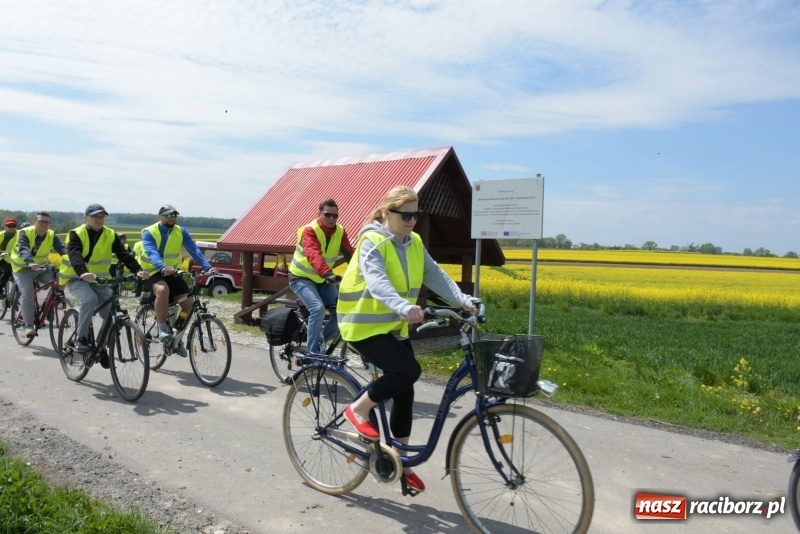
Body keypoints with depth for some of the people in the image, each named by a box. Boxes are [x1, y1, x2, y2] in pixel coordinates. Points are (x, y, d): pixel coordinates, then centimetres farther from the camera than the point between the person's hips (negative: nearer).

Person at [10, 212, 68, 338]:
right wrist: (30, 263, -56)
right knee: (27, 292, -23)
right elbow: (23, 249, -36)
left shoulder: (52, 236, -9)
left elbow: (62, 249, -24)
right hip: (23, 268, -4)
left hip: (41, 267, 4)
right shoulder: (25, 233, -18)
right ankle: (29, 326, -18)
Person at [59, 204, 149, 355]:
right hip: (76, 278, -4)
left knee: (111, 311, -9)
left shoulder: (111, 235, -1)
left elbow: (123, 254, -13)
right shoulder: (76, 234, -12)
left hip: (99, 280, 4)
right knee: (90, 299, -33)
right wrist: (83, 273, -49)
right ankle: (81, 338, -16)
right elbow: (74, 256, -29)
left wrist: (138, 270, -31)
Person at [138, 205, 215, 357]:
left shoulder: (181, 232, 1)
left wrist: (207, 267, -27)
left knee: (189, 302, -12)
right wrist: (163, 268, -48)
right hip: (153, 273, -4)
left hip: (172, 274, 4)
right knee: (163, 290, -37)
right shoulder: (149, 232, -10)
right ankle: (162, 327, -19)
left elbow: (194, 251, -11)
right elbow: (152, 253, -28)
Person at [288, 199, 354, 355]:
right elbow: (314, 255, -42)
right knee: (318, 309, -28)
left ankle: (321, 343, 12)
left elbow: (350, 254, -17)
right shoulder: (309, 231, -24)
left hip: (322, 280, 6)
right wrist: (327, 273, -59)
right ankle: (312, 353, -17)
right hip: (301, 278, -6)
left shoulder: (340, 232, -7)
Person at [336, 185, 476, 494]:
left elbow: (435, 276, -5)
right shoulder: (372, 242, -18)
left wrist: (464, 301, -20)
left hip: (394, 328, 7)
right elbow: (377, 281, -35)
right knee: (409, 370, -23)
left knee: (404, 393, 6)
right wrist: (404, 307, -53)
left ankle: (400, 461, 21)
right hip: (364, 327, -7)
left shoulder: (414, 243, 5)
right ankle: (359, 409, 0)